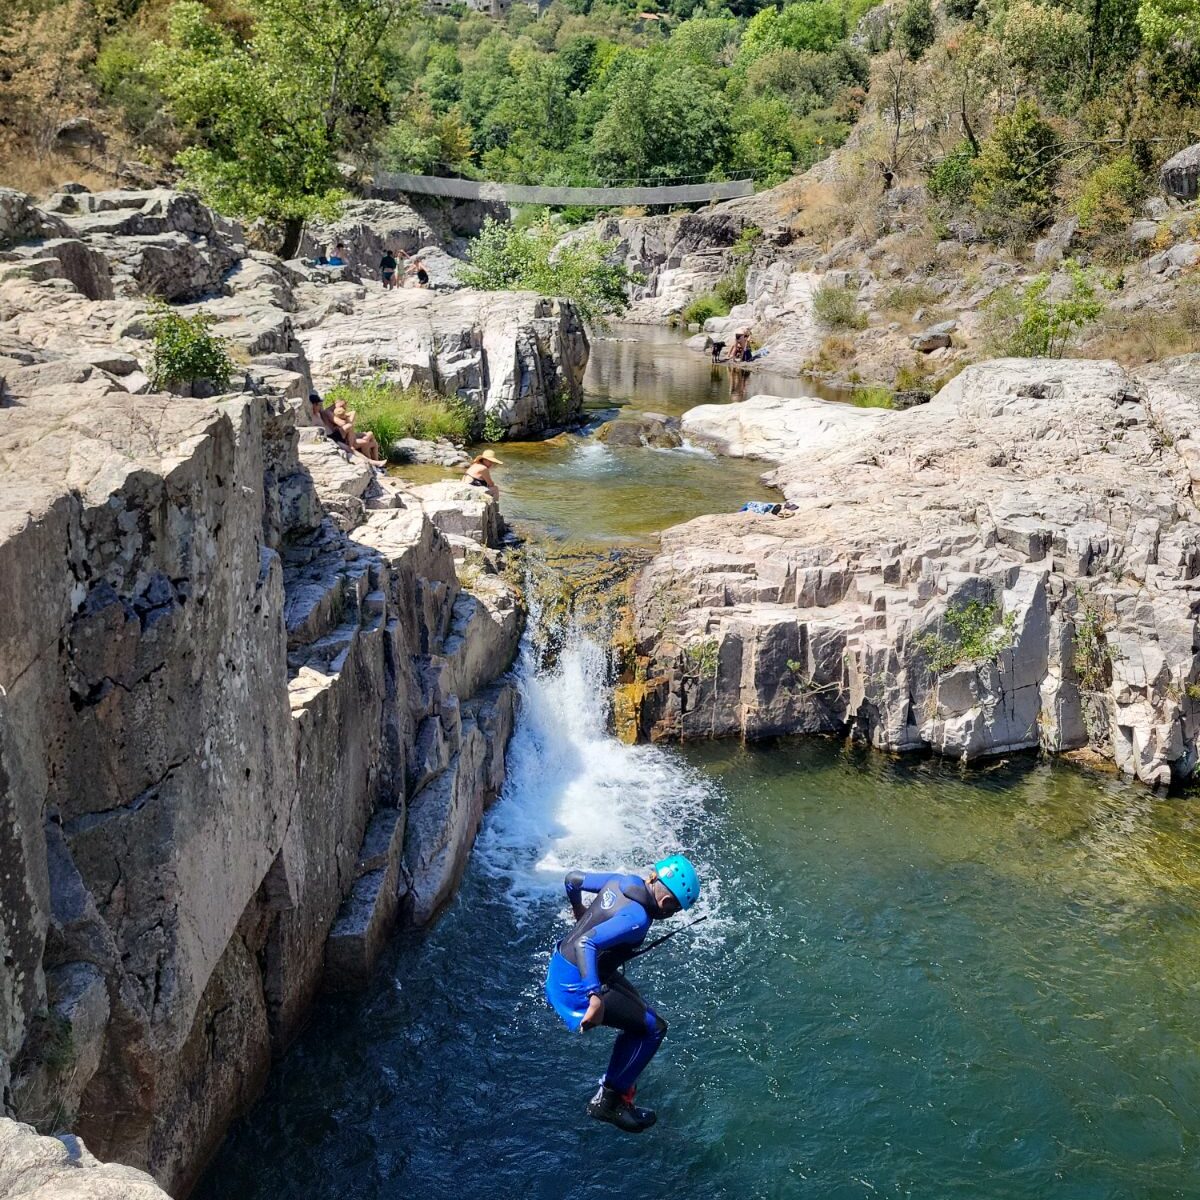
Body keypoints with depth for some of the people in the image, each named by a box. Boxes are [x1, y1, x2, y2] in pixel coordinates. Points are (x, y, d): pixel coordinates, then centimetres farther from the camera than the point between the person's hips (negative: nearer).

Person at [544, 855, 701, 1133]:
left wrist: (579, 910, 34)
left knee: (639, 1016, 21)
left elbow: (573, 879, 14)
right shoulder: (637, 918, -26)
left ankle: (620, 1083, 28)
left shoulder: (622, 881, -1)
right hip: (576, 986, -10)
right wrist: (595, 997, -41)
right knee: (653, 1028, -3)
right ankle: (608, 1101, 6)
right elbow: (586, 943, -37)